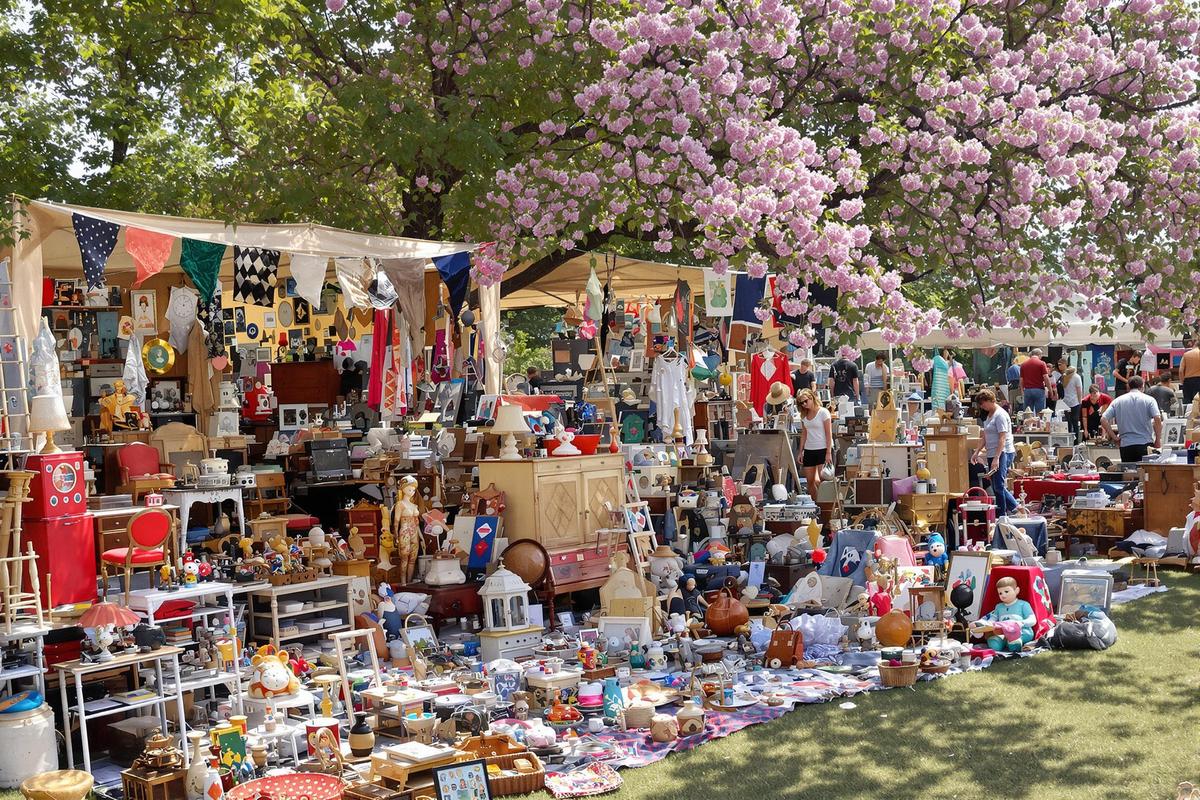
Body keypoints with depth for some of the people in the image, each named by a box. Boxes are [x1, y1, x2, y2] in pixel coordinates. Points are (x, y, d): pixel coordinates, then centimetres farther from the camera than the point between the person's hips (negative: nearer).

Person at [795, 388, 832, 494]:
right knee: (809, 481, 5)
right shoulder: (803, 415, 10)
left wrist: (829, 453, -14)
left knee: (822, 480, -11)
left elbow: (829, 434, -9)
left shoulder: (823, 412, -7)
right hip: (809, 450, 6)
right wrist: (801, 452, 10)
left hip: (823, 449, -6)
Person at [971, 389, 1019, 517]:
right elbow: (986, 437, 26)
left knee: (999, 486, -14)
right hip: (992, 454, 10)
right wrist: (977, 452, 22)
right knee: (996, 488, 8)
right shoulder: (989, 415, 17)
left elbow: (1002, 439, -19)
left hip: (1002, 454, -10)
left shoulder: (1000, 415, -13)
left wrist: (996, 458, -24)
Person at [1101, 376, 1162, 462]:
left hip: (1125, 445, 2)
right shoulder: (1149, 400, 1)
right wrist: (1158, 440, -2)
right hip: (1145, 444, -2)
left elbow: (1103, 420, 0)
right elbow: (1157, 419, -12)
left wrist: (1114, 437, 6)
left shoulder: (1117, 401, 8)